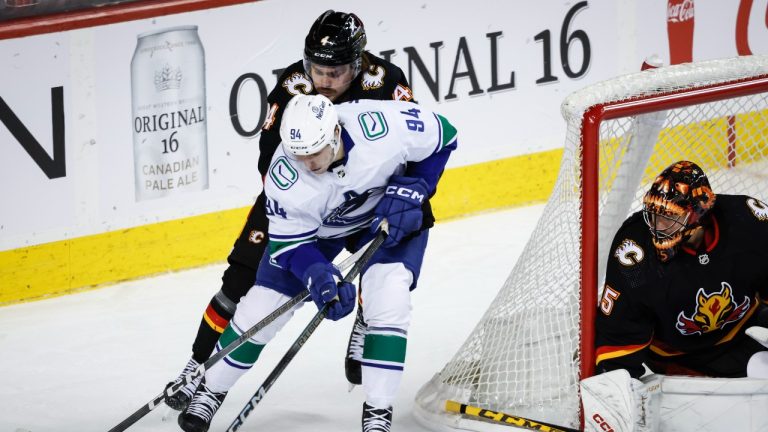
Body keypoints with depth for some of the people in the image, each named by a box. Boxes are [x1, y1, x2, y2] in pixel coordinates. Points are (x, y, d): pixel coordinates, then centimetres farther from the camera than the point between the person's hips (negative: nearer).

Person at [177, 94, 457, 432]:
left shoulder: (384, 125, -37)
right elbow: (290, 243, -22)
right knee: (263, 305, -2)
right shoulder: (284, 179, -33)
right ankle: (210, 391, 22)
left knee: (388, 296, -24)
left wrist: (410, 190, -24)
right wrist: (319, 277, -41)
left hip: (388, 218, -1)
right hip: (315, 226, 1)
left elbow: (442, 136, -18)